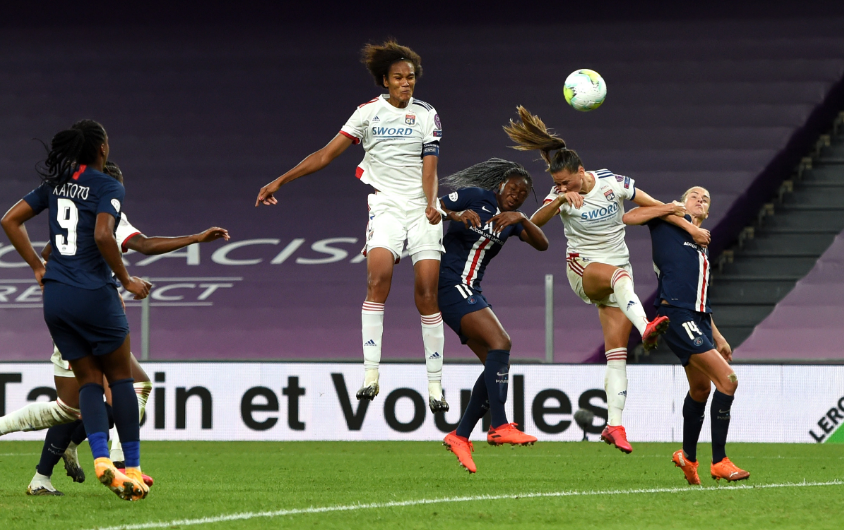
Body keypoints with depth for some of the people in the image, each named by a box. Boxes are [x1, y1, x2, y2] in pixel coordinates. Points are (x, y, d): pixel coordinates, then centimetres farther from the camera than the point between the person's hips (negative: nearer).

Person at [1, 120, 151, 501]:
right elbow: (103, 236, -22)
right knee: (121, 377, 8)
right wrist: (126, 280, -9)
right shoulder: (108, 187, -7)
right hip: (94, 294, -5)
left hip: (55, 296, 5)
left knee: (88, 381, 9)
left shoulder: (55, 184, 11)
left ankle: (101, 458, -12)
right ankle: (132, 468, 5)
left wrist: (38, 268, 14)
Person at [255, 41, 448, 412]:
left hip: (422, 210, 1)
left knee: (427, 292, -6)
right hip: (385, 206, -1)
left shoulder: (427, 114, 7)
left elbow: (429, 168, 0)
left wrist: (431, 202, -19)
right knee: (378, 277, -24)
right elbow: (326, 155, 6)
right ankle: (370, 374, -29)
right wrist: (280, 181, 3)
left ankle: (435, 385, 1)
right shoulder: (369, 112, 5)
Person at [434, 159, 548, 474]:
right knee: (500, 343, -23)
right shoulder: (476, 197, -1)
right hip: (450, 282, -9)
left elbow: (542, 244, 3)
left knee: (496, 365, 3)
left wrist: (521, 219, -14)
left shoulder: (510, 221, 16)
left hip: (470, 293, 9)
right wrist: (457, 215, -26)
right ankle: (499, 427, -29)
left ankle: (460, 436, 8)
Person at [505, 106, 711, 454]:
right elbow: (535, 222, -25)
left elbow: (653, 205, 4)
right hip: (583, 268, -2)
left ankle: (614, 424, -8)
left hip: (618, 273, 2)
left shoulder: (612, 184, -6)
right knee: (620, 274, -38)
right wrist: (558, 201, -40)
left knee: (617, 351, -6)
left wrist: (688, 226, 5)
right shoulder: (560, 195, -8)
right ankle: (646, 329, -63)